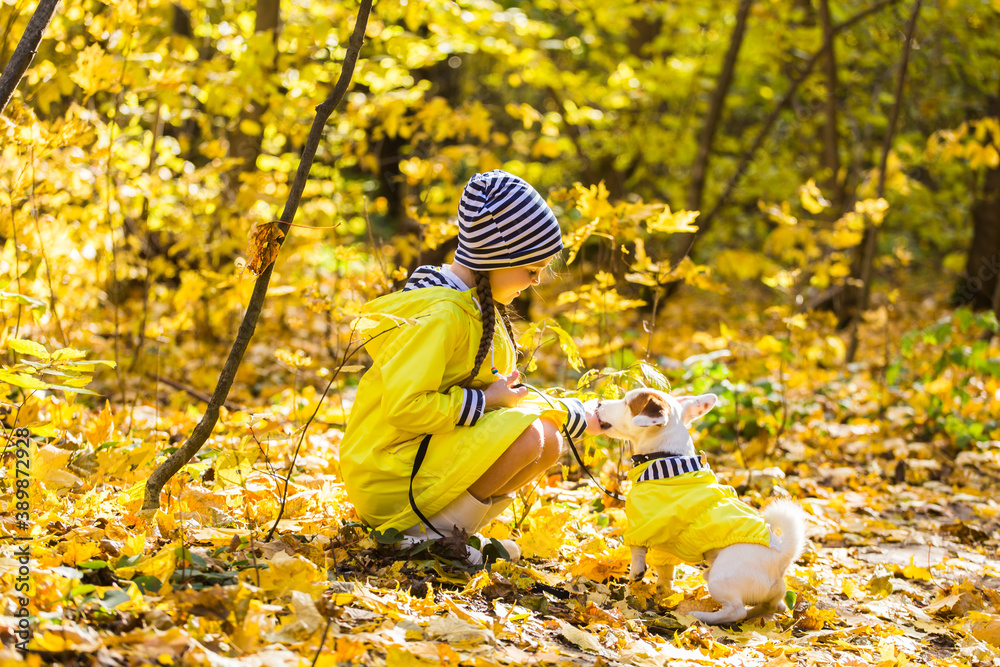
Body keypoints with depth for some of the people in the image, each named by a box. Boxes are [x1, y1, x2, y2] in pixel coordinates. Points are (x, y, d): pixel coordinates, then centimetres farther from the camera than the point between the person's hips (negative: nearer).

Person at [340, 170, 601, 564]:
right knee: (528, 436, -24)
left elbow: (507, 394, 21)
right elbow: (404, 407, -28)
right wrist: (487, 401, -17)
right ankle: (426, 535, -13)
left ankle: (448, 529, 2)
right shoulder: (441, 316, -21)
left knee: (548, 442, 2)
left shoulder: (475, 305, 10)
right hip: (388, 478, -10)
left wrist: (591, 420, 19)